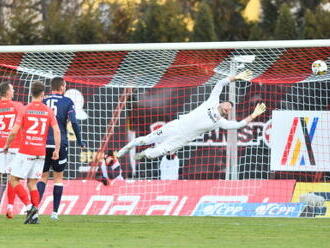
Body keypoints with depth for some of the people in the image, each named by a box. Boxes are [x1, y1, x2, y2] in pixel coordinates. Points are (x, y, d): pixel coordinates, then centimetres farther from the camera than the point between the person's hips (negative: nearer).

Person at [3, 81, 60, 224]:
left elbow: (14, 132, -9)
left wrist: (7, 145, 7)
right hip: (40, 153, 4)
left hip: (25, 152, -4)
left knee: (14, 180, 5)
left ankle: (29, 207, -12)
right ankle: (35, 216, 2)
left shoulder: (25, 110, -5)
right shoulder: (48, 111, 4)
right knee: (32, 184, 11)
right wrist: (57, 150, 5)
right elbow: (56, 131, -3)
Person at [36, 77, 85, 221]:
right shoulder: (67, 102, 1)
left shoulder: (43, 101, 8)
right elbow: (74, 122, -10)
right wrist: (80, 141, 1)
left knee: (43, 177, 8)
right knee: (58, 177, 9)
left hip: (43, 144, 2)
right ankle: (55, 212, 5)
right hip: (60, 144, -2)